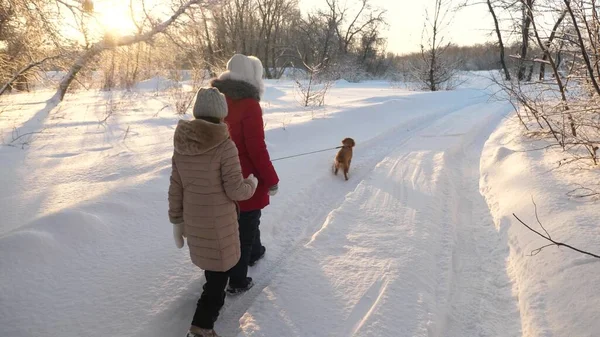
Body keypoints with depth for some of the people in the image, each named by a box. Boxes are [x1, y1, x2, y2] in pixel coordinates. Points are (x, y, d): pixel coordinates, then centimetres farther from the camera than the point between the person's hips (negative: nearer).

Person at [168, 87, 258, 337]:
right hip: (219, 221, -6)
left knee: (209, 260, 28)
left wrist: (176, 220, 11)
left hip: (193, 218, 6)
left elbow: (175, 188, 2)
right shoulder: (225, 146, -21)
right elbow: (235, 190, -19)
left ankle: (214, 299, 51)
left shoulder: (182, 145, -3)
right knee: (221, 268, 11)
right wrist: (251, 184, 3)